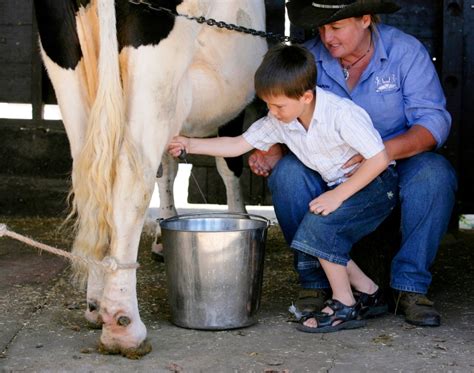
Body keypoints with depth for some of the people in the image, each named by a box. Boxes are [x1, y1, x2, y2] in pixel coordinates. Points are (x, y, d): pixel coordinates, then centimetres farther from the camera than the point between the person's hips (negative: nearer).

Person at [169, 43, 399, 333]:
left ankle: (345, 306, -12)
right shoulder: (280, 122, -6)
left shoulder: (342, 114, -28)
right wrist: (190, 145, -10)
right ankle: (369, 293, 11)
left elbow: (380, 159, -26)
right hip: (339, 186, 9)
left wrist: (338, 195, -27)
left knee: (320, 223, -24)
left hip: (377, 183, -8)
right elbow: (238, 145, 0)